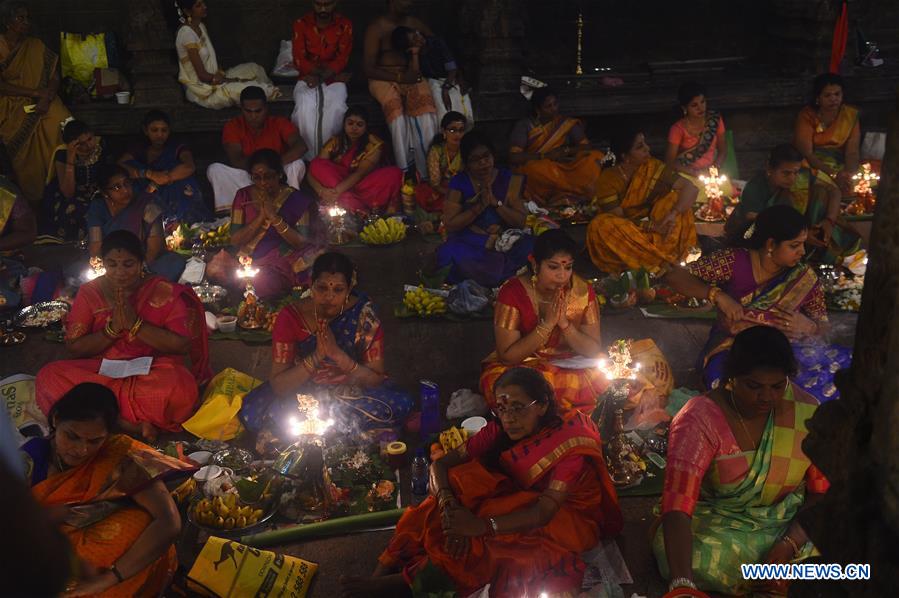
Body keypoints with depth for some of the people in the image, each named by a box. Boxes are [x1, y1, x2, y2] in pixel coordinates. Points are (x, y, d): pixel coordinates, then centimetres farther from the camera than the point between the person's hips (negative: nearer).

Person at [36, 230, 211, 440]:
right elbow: (74, 347, 1)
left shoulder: (163, 292, -3)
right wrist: (112, 328, -14)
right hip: (100, 372, 3)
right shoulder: (89, 293, 4)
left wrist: (136, 324, -17)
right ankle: (130, 426, -25)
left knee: (181, 389, -36)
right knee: (47, 377, -25)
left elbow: (183, 345, -10)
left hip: (152, 373, -3)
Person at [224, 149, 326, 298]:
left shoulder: (297, 199, -2)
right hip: (248, 260, 2)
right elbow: (235, 240, 0)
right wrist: (261, 217, -13)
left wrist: (274, 217, -18)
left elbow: (302, 243, -8)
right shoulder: (243, 196, 5)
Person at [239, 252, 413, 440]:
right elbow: (278, 386, -19)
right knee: (252, 412, -27)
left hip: (353, 392, 0)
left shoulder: (364, 313, -16)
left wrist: (339, 355, -31)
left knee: (401, 406, -28)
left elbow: (376, 380, -16)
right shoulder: (291, 317, -16)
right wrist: (317, 356, -32)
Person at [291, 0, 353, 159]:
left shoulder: (345, 25, -1)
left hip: (333, 78, 0)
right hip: (308, 77, 0)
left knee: (337, 107, -32)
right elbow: (299, 60, -7)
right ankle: (309, 156, -25)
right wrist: (336, 74, -16)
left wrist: (321, 77, -21)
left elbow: (341, 60, -5)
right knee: (304, 106, -32)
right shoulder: (301, 24, -1)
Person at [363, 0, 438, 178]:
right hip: (384, 78, -3)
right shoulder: (376, 28, -4)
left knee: (425, 102, -31)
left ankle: (428, 169, -33)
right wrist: (399, 77, -19)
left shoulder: (414, 24, 11)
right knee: (395, 107, -37)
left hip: (410, 77, 3)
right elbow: (368, 69, -9)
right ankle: (406, 171, -33)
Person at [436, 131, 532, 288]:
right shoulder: (459, 183, -1)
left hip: (503, 241, 1)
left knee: (529, 246, -27)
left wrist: (495, 202, -17)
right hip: (468, 244, -1)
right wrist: (479, 206, -18)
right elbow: (450, 225, -8)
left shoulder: (508, 179, 3)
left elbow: (521, 221, -3)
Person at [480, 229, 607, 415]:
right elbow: (507, 356, -18)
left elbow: (594, 351, -6)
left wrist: (564, 323, -22)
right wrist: (547, 324, -26)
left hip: (571, 367, 2)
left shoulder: (583, 291, -8)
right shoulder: (513, 292, -16)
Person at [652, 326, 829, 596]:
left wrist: (791, 542, -19)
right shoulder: (699, 419, -21)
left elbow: (823, 490, 0)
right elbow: (678, 505, -31)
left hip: (789, 524, 2)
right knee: (696, 561, -34)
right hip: (714, 521, -2)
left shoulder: (807, 413, -9)